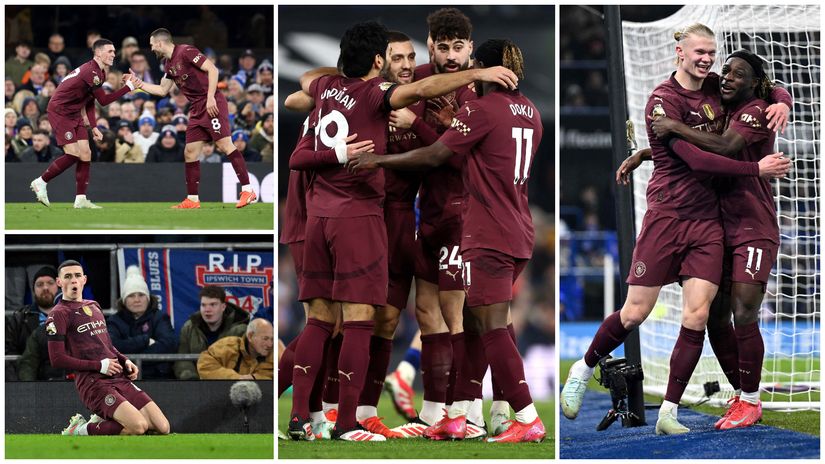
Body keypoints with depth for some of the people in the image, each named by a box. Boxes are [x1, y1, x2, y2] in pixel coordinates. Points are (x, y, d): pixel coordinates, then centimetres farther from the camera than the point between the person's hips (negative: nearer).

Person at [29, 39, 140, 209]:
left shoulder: (98, 72, 10)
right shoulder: (92, 72, -23)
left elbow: (90, 102, 16)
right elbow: (104, 100, -20)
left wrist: (93, 126, 9)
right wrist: (128, 87, -19)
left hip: (74, 115, 10)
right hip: (59, 111, -10)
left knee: (85, 154, 2)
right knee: (73, 154, -17)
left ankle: (80, 199, 4)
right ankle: (41, 182, -1)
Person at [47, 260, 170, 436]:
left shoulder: (94, 306, 22)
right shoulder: (59, 314, -2)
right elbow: (57, 359, -10)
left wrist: (125, 361, 11)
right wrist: (99, 366, -12)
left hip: (120, 379, 8)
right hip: (93, 383, -8)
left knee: (163, 427, -5)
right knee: (139, 426, -27)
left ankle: (103, 422, 10)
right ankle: (80, 431, -8)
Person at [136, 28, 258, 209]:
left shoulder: (186, 52, -11)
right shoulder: (169, 64, 16)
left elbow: (212, 70, -16)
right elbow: (163, 90, 27)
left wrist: (210, 98, -21)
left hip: (212, 104, -9)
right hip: (197, 110, 9)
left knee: (225, 145, -16)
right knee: (190, 152, 7)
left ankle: (248, 191, -18)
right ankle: (192, 199, 12)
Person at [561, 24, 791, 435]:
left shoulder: (716, 90, 8)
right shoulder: (663, 100, -11)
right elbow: (694, 158, -20)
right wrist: (756, 168, -21)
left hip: (707, 219, 5)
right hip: (667, 213, -5)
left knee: (697, 315, -6)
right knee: (636, 312, -1)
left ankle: (668, 413, 0)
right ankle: (583, 370, 26)